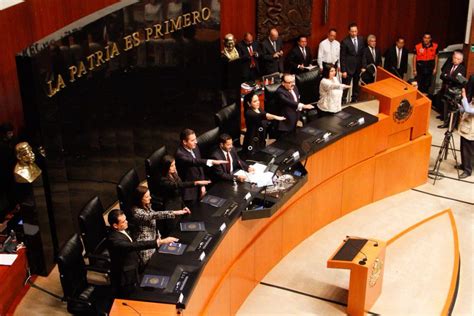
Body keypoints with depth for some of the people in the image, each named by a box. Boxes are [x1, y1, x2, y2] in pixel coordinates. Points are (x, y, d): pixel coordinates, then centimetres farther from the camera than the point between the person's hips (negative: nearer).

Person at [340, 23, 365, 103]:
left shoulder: (361, 39, 3)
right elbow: (342, 57, -11)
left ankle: (354, 99, 27)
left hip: (358, 66, 5)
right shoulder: (345, 41, -13)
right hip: (349, 67, -5)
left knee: (356, 84, 14)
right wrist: (343, 70, -13)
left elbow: (363, 53, 11)